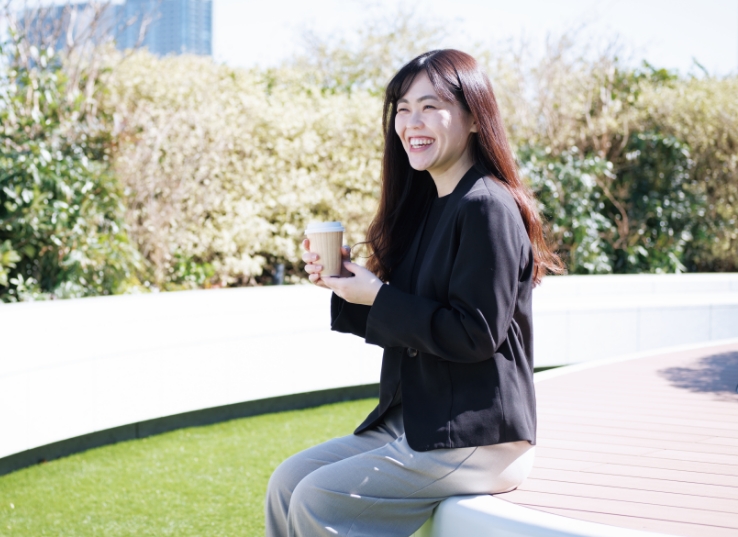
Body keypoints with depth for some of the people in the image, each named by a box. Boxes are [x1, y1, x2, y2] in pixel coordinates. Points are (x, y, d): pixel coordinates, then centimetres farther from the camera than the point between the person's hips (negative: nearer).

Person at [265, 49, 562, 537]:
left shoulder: (486, 208, -16)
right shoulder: (426, 204, 13)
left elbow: (475, 333, -21)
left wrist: (377, 297, -16)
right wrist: (349, 283, 0)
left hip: (477, 440, -9)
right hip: (413, 421, 9)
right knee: (287, 483, 3)